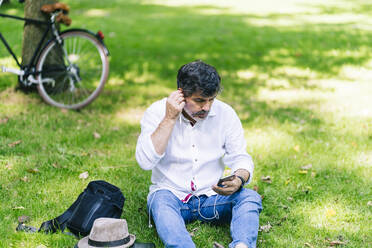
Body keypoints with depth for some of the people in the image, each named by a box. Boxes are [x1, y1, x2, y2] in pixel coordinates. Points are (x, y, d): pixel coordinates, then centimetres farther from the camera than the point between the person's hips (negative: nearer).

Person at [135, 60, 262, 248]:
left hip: (212, 196, 2)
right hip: (171, 193, -2)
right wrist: (169, 119, -20)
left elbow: (240, 158, 2)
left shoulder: (225, 114, 0)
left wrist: (239, 179, -22)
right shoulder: (157, 112, -6)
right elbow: (145, 162, -17)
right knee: (160, 202, -35)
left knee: (250, 197, -24)